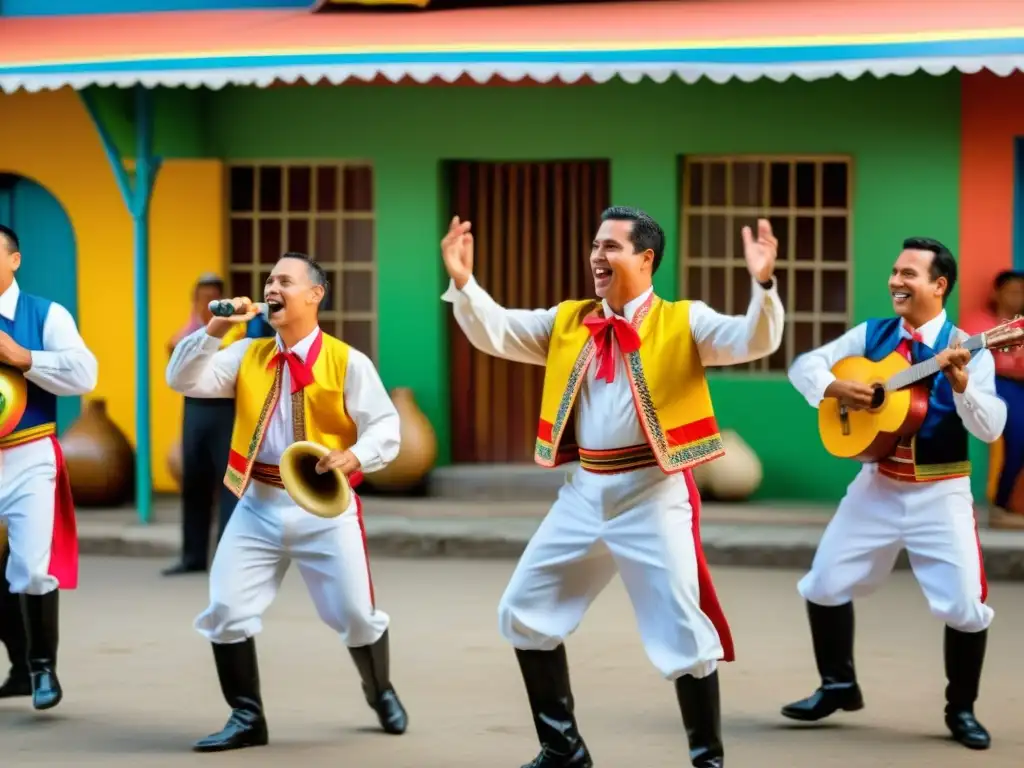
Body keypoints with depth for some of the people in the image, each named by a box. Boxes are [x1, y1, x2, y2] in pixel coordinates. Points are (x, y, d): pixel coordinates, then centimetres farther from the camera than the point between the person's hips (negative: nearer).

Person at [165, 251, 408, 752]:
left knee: (355, 613, 5)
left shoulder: (346, 362, -6)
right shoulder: (248, 355, 5)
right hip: (259, 505, 3)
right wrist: (214, 330, -14)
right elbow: (183, 380, -2)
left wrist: (354, 456, -27)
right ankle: (247, 717, 9)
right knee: (226, 610, -5)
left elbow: (385, 427, -7)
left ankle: (380, 693, 35)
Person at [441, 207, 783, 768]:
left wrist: (762, 286, -35)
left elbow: (752, 342, -17)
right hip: (584, 492, 6)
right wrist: (462, 282, -9)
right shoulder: (567, 322, 11)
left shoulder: (683, 322, -4)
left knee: (681, 633, -6)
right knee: (525, 611, 10)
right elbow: (495, 332, 6)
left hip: (652, 494, -6)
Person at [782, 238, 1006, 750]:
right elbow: (804, 365, 2)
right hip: (878, 486, 4)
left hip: (940, 495, -4)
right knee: (824, 585, 6)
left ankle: (961, 709, 11)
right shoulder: (872, 335, 2)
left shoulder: (966, 349, -9)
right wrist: (834, 388, -18)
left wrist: (961, 385, -34)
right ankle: (839, 685, 25)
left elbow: (991, 429, -18)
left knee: (965, 606, -10)